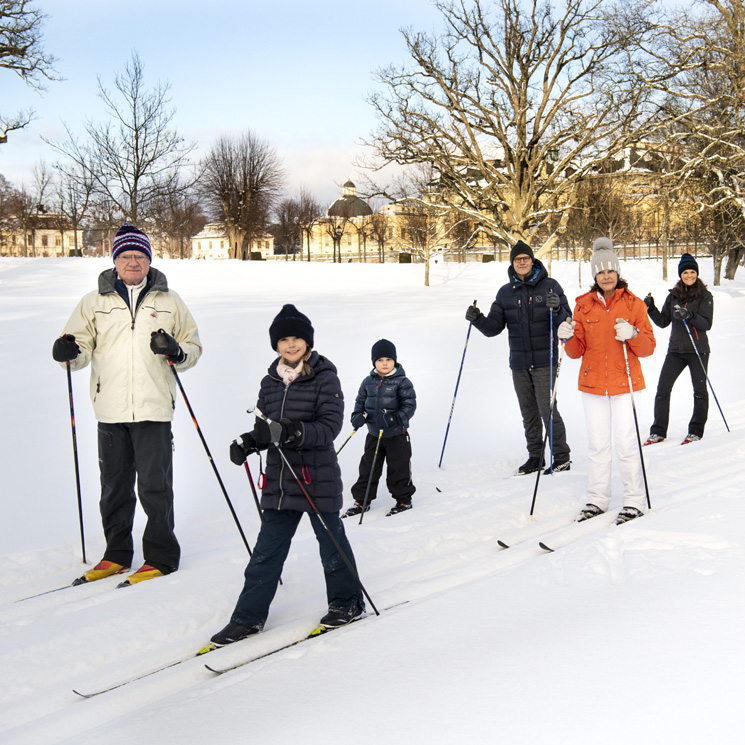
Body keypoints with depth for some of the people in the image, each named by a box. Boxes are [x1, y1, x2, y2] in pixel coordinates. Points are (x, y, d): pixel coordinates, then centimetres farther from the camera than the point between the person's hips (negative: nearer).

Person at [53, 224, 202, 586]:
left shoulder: (169, 301, 9)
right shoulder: (94, 302, 9)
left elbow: (194, 346, 12)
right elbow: (82, 346, 8)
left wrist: (176, 351, -10)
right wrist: (70, 351, -15)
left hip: (154, 408, -2)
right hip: (110, 409, 2)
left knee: (155, 486, -2)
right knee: (114, 486, 10)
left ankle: (161, 557, 10)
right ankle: (117, 554, 24)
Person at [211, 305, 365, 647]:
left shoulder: (324, 378, -8)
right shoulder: (270, 382, 9)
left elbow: (330, 426, -16)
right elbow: (265, 427, 15)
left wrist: (297, 433, -31)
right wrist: (248, 442, -6)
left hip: (319, 479, -5)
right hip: (279, 479, 5)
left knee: (331, 541, 11)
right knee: (267, 550, 8)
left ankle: (347, 602, 30)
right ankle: (248, 616, 15)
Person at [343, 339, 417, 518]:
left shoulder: (402, 382, -10)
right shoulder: (369, 382, 3)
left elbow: (410, 405, -11)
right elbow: (360, 400, 14)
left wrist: (396, 419, -24)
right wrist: (358, 415, -6)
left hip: (397, 434, -4)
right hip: (374, 434, 4)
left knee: (398, 468, 4)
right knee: (367, 468, 10)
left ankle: (404, 499, 21)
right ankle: (362, 500, 21)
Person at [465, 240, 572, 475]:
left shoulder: (550, 286, -1)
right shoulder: (505, 292, 9)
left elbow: (566, 321, -5)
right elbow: (494, 327, 8)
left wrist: (557, 309, -26)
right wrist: (477, 319, -11)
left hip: (544, 361, -4)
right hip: (519, 363, 4)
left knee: (547, 409, -7)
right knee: (528, 413, 10)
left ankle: (561, 457, 5)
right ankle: (535, 456, 21)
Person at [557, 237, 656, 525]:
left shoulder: (633, 304, 0)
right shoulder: (584, 305, 6)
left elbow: (648, 347, -3)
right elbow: (576, 351, 7)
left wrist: (632, 335, -22)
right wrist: (568, 338, -14)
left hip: (624, 383, -2)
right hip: (593, 383, 3)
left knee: (626, 444, -4)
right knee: (597, 444, 7)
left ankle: (634, 502, 6)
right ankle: (597, 500, 17)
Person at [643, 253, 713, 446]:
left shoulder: (705, 296, -3)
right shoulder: (673, 296, 8)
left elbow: (707, 324, -12)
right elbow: (663, 322, 8)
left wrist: (690, 316, -27)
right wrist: (651, 308, -7)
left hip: (698, 350, -3)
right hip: (676, 349, 3)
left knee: (700, 391, 4)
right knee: (662, 389, -2)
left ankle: (696, 431, 17)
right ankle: (658, 431, 7)